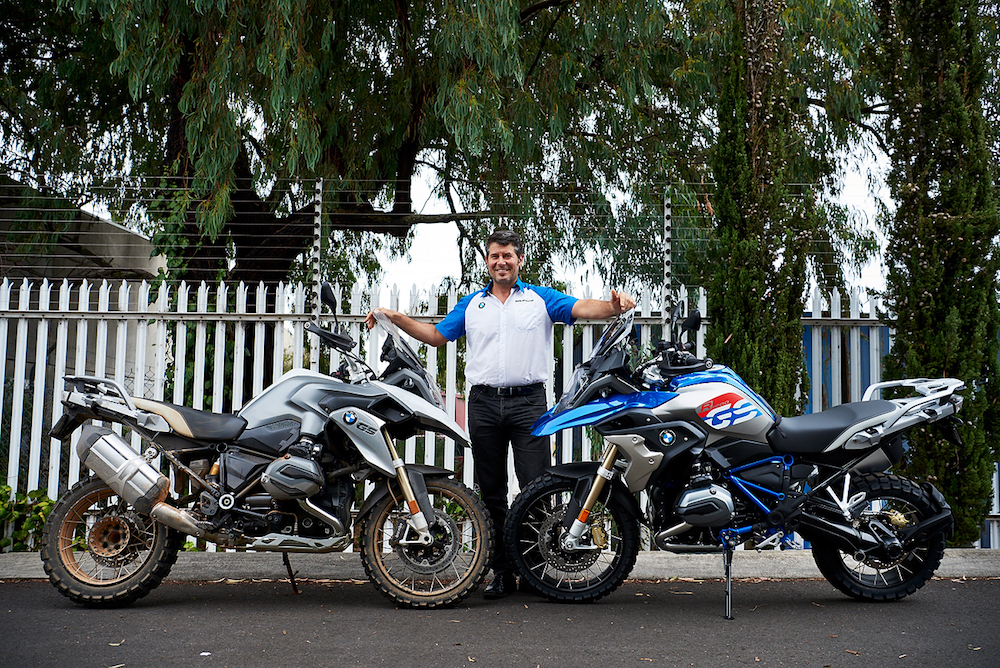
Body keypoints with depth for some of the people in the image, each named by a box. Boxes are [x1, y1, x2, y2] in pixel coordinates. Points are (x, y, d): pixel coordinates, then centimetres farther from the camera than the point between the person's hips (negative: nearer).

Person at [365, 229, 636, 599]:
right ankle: (503, 572, 16)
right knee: (491, 492, 7)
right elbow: (436, 334, 17)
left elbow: (582, 307, -6)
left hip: (528, 402, -3)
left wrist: (613, 305, -26)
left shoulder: (541, 298, 8)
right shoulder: (471, 304, 16)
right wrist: (396, 318, 5)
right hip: (484, 402, 3)